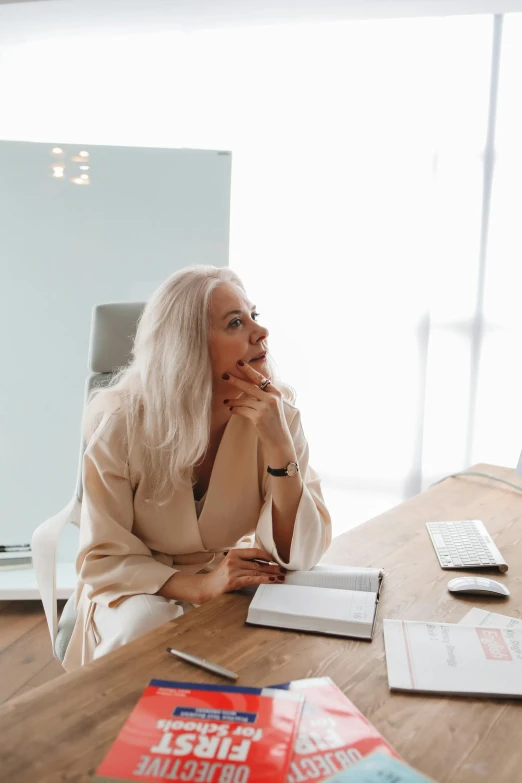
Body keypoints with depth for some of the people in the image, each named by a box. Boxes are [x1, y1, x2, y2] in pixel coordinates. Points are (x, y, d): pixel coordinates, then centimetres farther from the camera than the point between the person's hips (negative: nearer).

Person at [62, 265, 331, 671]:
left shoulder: (277, 410, -15)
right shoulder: (123, 423, -21)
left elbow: (300, 555, -17)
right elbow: (102, 560, -14)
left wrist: (279, 444, -31)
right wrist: (199, 586, -31)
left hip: (236, 587, 2)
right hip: (143, 592, -1)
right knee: (150, 627, -33)